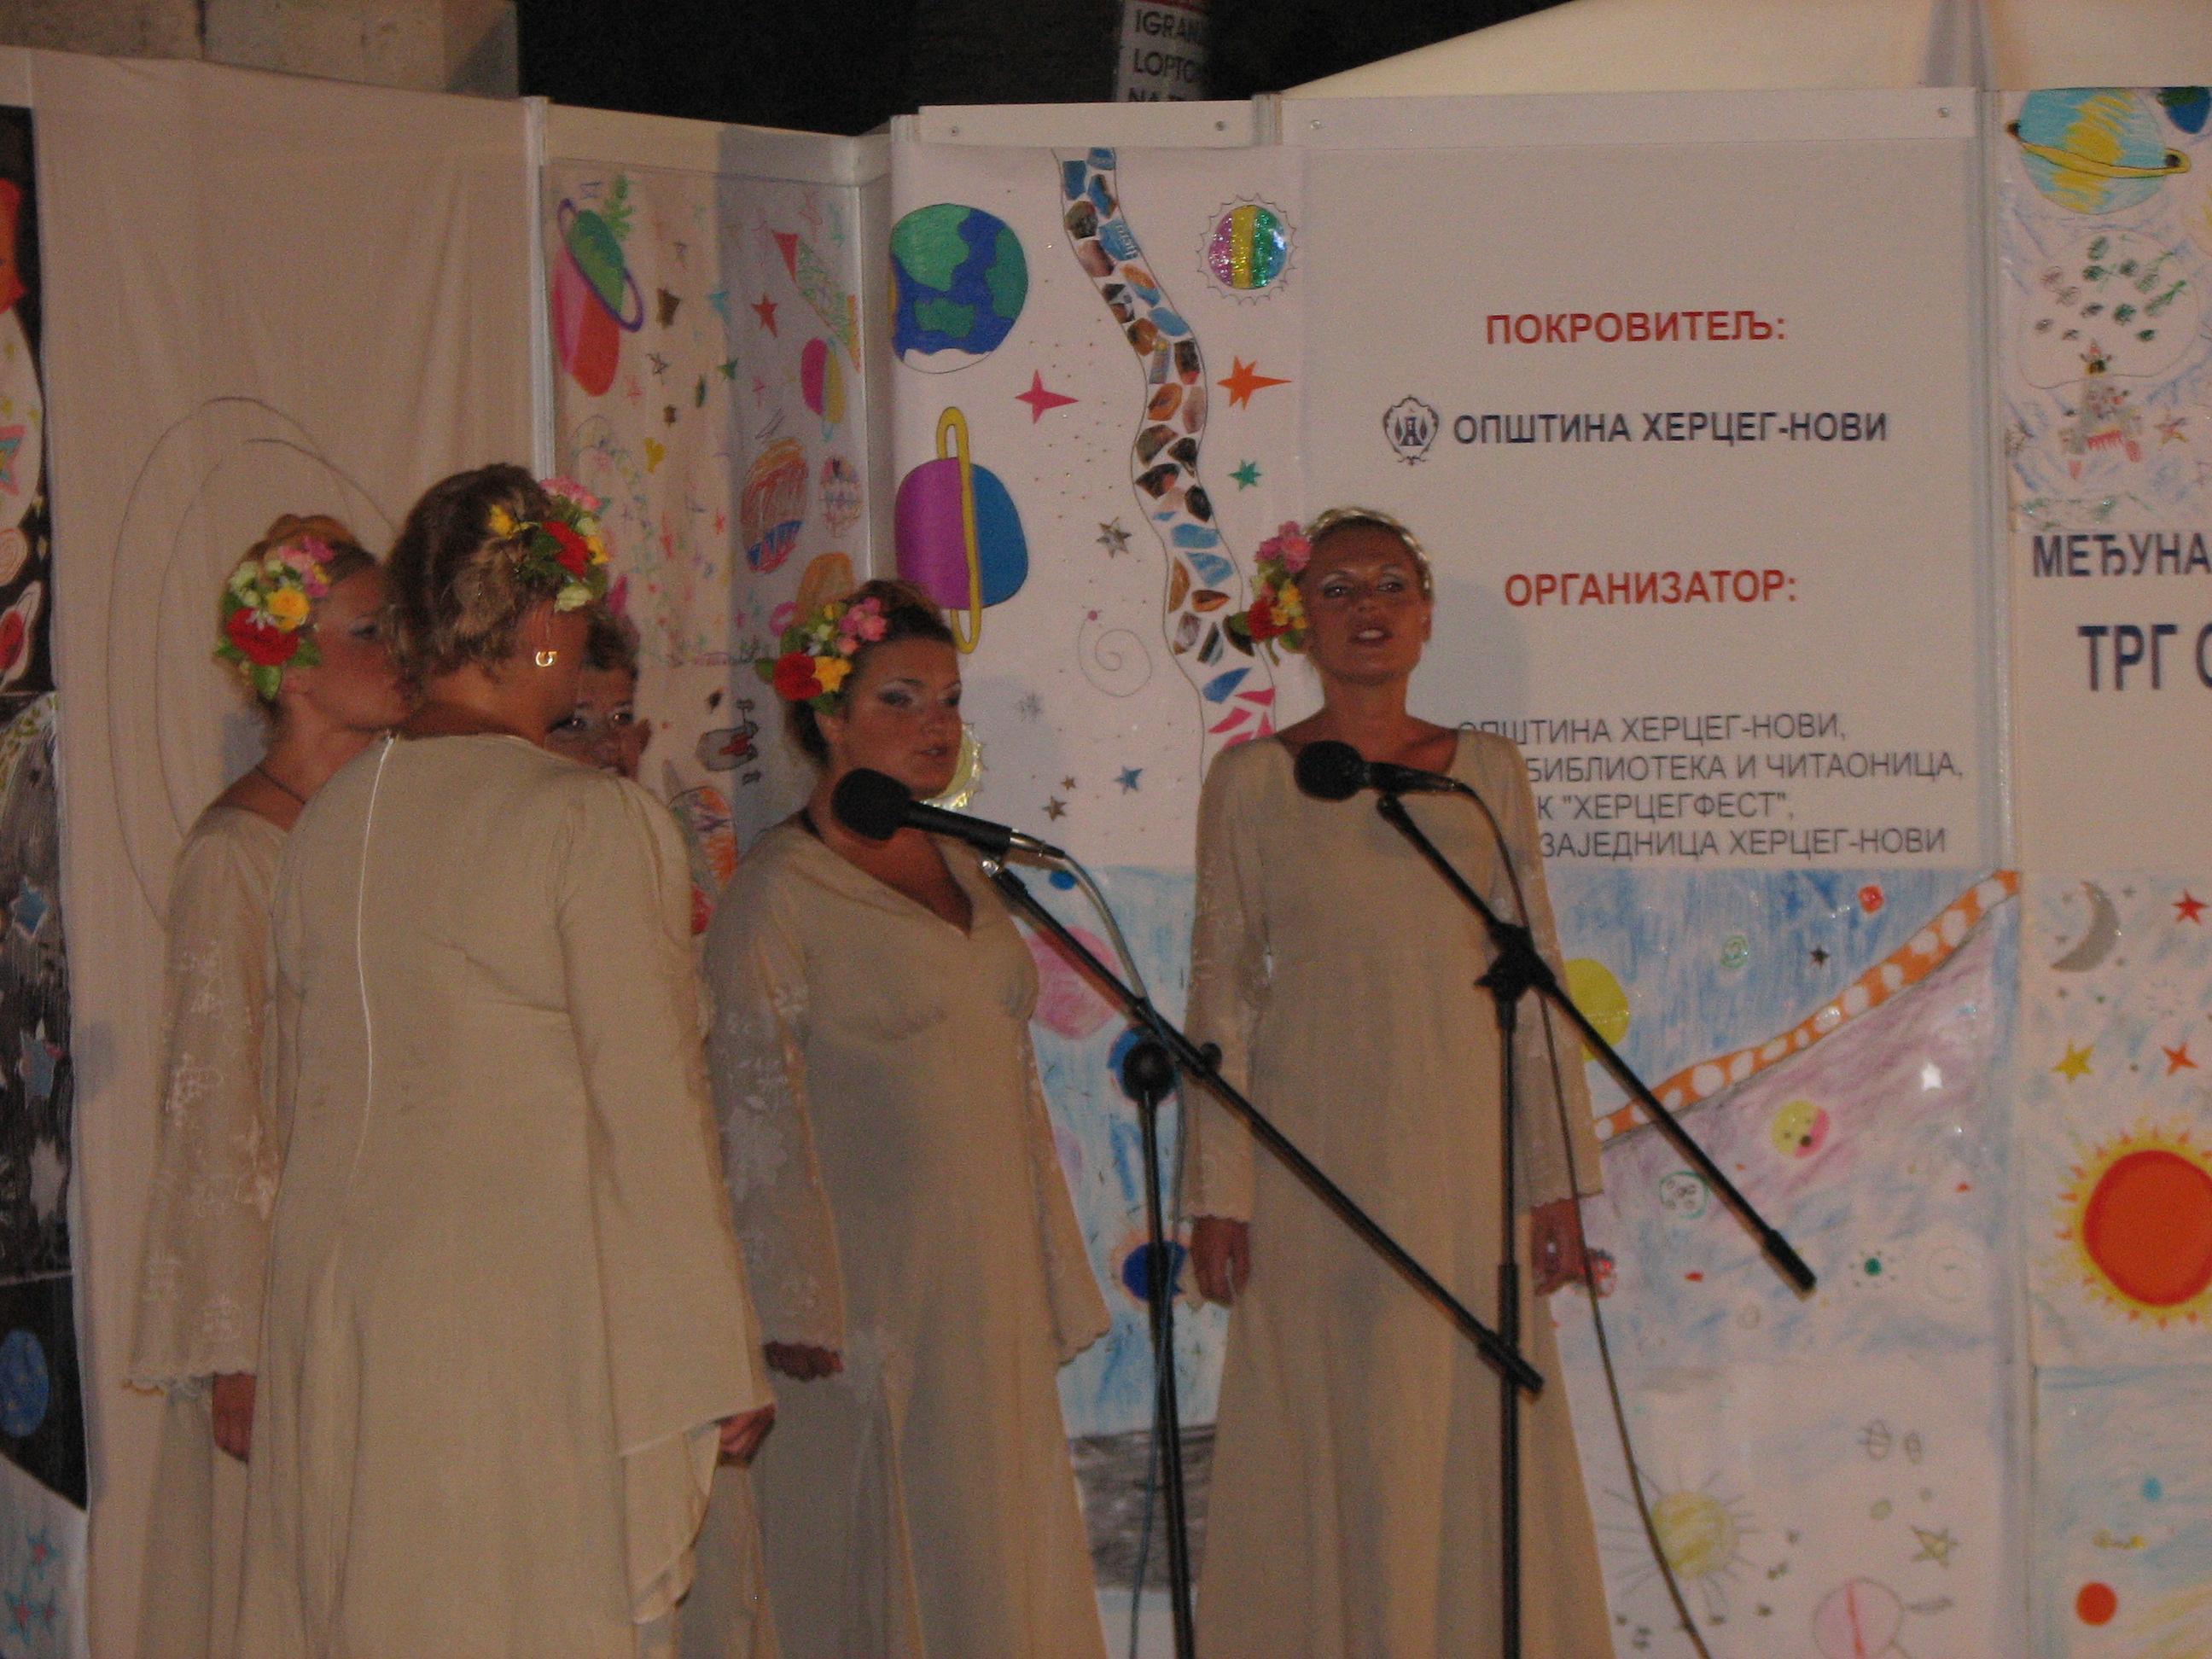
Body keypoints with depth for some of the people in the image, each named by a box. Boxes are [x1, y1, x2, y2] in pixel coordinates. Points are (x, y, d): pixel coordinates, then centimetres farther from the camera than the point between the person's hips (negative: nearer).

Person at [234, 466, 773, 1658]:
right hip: (533, 1318, -6)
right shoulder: (593, 824, -11)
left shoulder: (329, 821, 7)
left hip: (341, 1314, 6)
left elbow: (300, 1094, 14)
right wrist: (720, 1364, -4)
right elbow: (652, 1110, -11)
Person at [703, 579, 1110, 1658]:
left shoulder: (959, 870, 14)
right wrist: (801, 1313, -18)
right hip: (872, 1295, -7)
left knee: (1002, 1564, 9)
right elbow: (757, 1114, -12)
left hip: (990, 1290, 7)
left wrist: (1056, 1284, 16)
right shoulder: (780, 891, -8)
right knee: (877, 1566, -2)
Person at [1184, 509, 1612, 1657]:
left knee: (1483, 1451, 2)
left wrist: (1558, 1177, 3)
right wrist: (1219, 1194, -4)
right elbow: (1221, 990, 1)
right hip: (1316, 1162, -2)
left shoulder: (1487, 773, 8)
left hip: (1464, 1154, 2)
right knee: (1328, 1454, -1)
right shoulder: (1252, 781, 2)